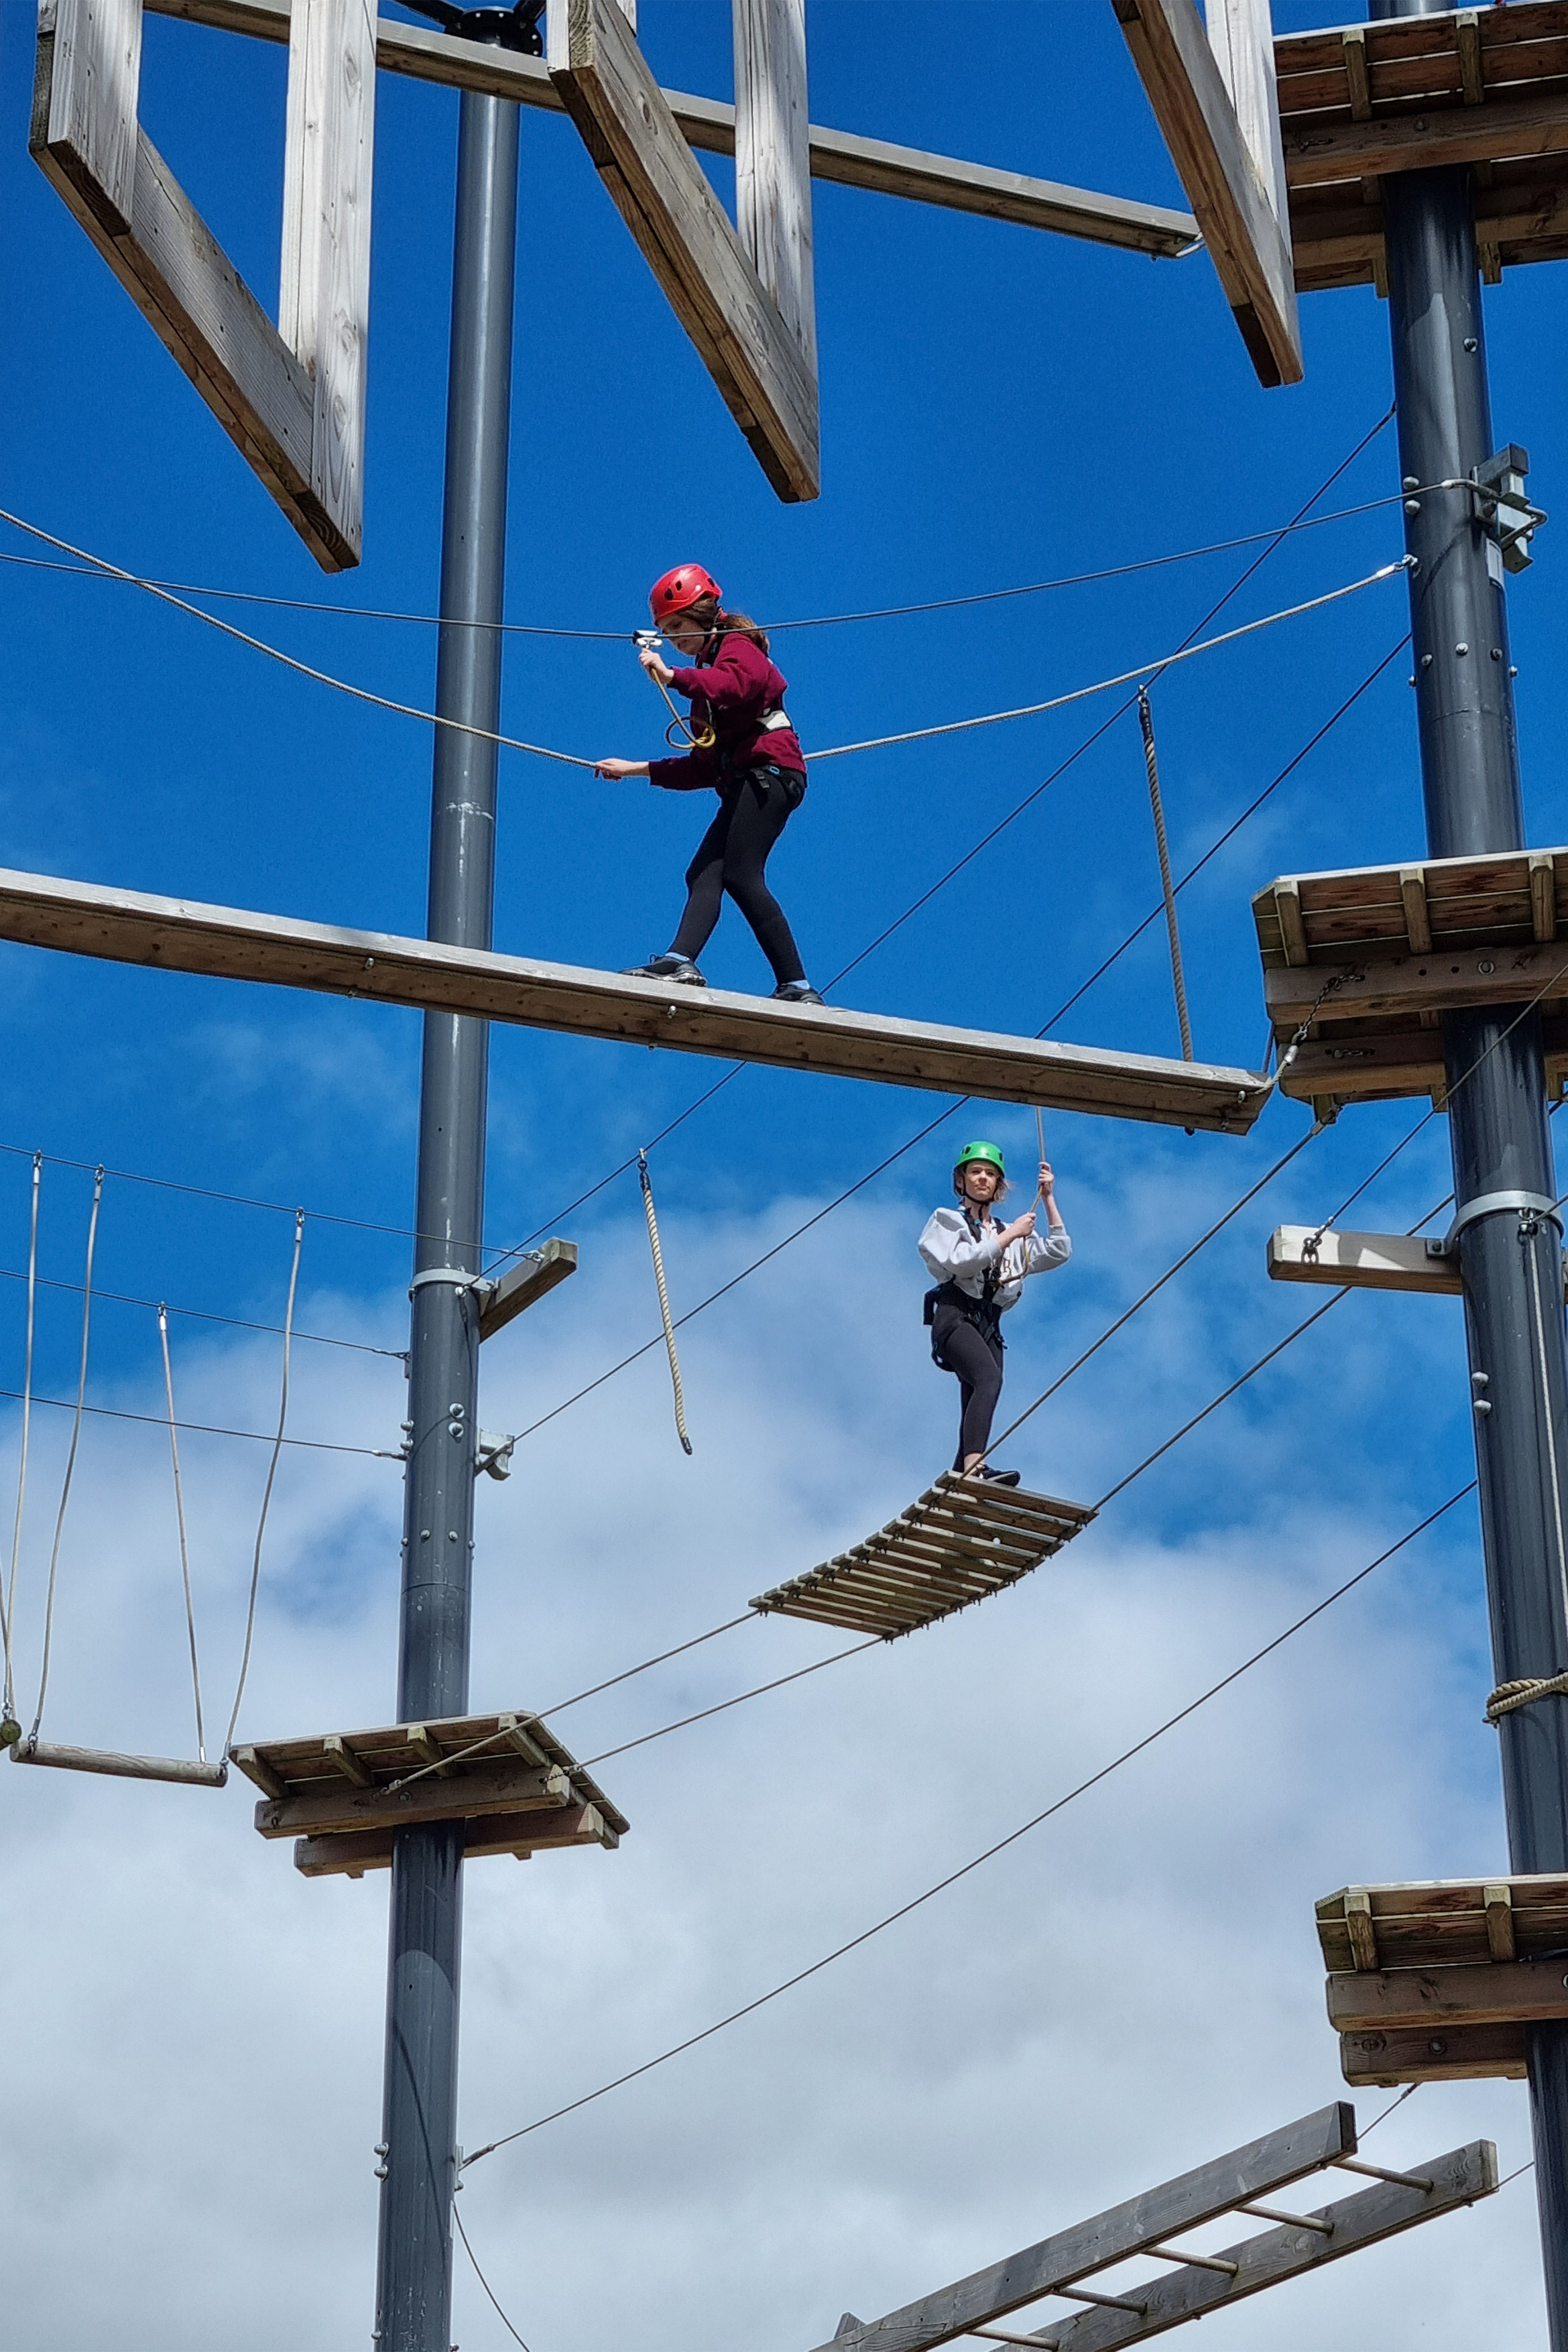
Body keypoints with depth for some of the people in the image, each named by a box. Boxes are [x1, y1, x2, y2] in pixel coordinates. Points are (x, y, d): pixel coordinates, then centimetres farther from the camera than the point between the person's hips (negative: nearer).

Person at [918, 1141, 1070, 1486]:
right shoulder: (947, 1220, 13)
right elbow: (961, 1262, -6)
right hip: (956, 1314, -6)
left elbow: (1059, 1253, 17)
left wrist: (1048, 1199, 14)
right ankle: (975, 1466, -50)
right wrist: (1009, 1235, -4)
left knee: (975, 1406, -8)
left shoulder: (1008, 1233, 27)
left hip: (989, 1324, 7)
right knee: (990, 1378, -32)